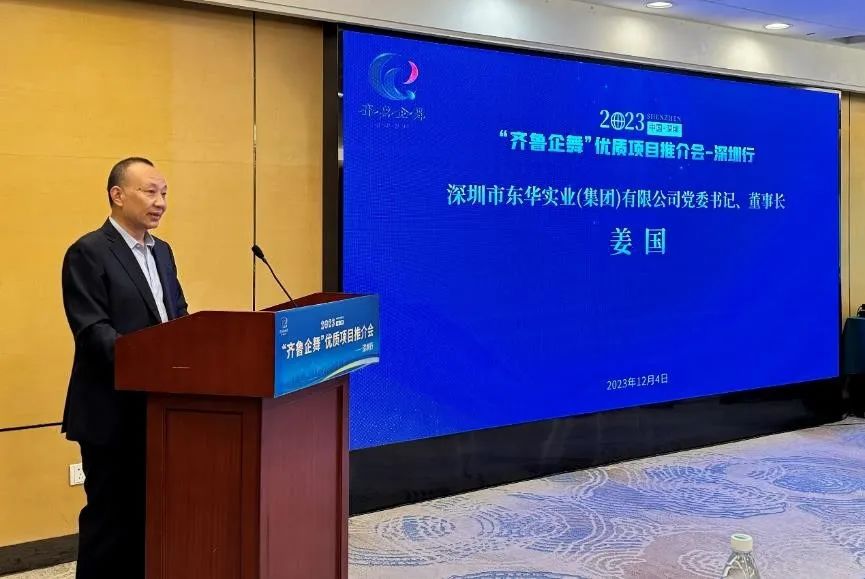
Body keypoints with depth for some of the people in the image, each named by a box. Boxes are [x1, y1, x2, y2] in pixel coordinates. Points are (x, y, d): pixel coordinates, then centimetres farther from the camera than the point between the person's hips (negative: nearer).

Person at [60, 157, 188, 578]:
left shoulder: (161, 251, 15)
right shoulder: (88, 252, -10)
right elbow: (92, 329, -19)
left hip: (157, 405, 7)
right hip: (112, 409, -7)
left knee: (150, 511, 13)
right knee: (110, 513, 1)